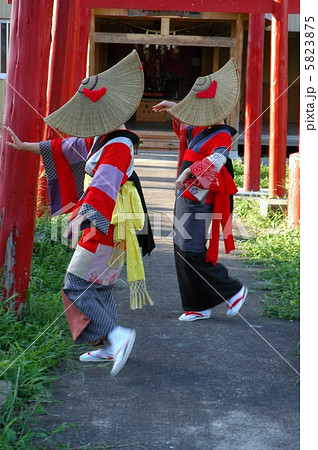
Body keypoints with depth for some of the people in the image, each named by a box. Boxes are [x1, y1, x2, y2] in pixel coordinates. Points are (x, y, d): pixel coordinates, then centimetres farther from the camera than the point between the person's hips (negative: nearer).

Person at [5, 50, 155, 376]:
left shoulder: (119, 145, -20)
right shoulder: (99, 139, 10)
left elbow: (104, 183, -34)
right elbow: (65, 148, 20)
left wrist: (81, 216, -46)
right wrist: (23, 146, 21)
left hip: (109, 226, -10)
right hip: (102, 224, 10)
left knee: (76, 285, -7)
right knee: (98, 285, 16)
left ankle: (116, 334, -11)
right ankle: (108, 347, 23)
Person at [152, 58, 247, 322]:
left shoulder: (221, 136, -16)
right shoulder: (200, 130, 11)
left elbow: (216, 160, -36)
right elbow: (186, 128, 36)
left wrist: (189, 173, -48)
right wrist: (174, 111, 23)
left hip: (198, 201, -10)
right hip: (185, 198, 10)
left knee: (191, 251, -11)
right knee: (182, 250, 11)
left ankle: (233, 290, 5)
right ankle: (198, 306, 19)